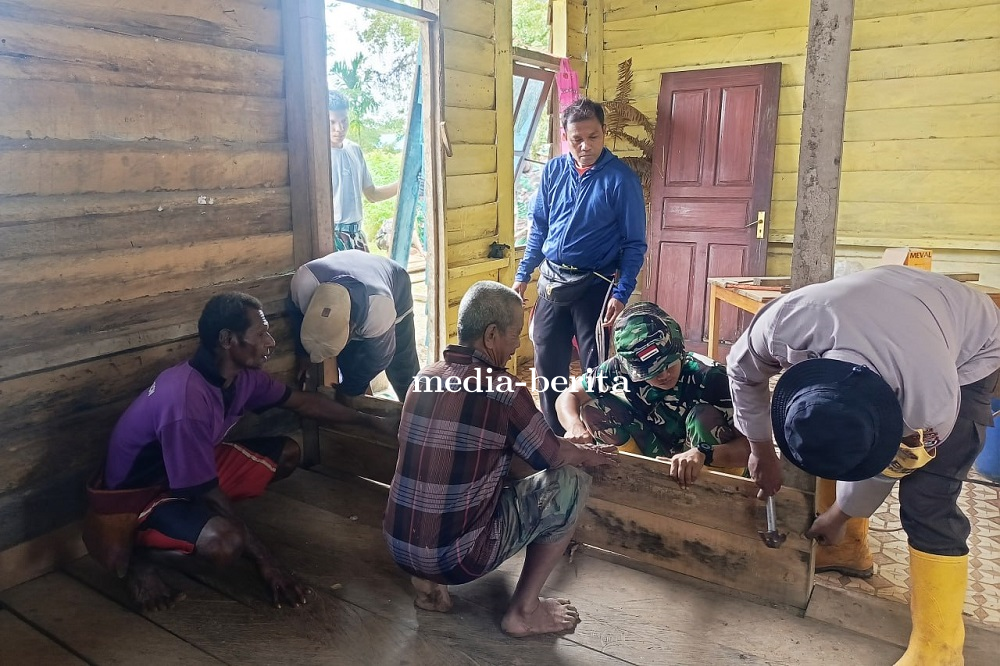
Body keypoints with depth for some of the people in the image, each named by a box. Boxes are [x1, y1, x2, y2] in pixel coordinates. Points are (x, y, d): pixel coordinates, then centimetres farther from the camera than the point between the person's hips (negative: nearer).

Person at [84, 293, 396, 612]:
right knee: (224, 543, -35)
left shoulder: (240, 375, -11)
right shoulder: (185, 402, -35)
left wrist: (368, 419, 13)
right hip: (138, 494, -8)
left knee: (287, 452, 5)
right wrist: (265, 561, -22)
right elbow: (209, 493, -29)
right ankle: (139, 555, -6)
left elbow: (301, 401, 7)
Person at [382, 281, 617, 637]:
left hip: (399, 548, 7)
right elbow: (555, 456, -1)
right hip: (455, 557, -7)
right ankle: (524, 610, 12)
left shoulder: (424, 378, 4)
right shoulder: (502, 389, -17)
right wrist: (589, 454, 21)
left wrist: (571, 444, 23)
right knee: (571, 482, 3)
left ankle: (426, 579, 18)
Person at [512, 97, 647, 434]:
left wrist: (621, 294, -17)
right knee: (547, 364, 11)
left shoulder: (621, 179, -9)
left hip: (594, 286, -4)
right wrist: (522, 275, 9)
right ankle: (553, 437, 28)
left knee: (595, 369, 4)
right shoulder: (553, 171, 3)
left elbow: (634, 244, -8)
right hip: (551, 281, 5)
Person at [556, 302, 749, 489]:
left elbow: (751, 445, -34)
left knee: (705, 416, -35)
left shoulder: (709, 378, -30)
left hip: (717, 461, -3)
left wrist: (702, 454, -52)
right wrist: (575, 426, -33)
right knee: (593, 407, -14)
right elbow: (570, 395, -11)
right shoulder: (621, 369, -20)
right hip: (660, 458, 3)